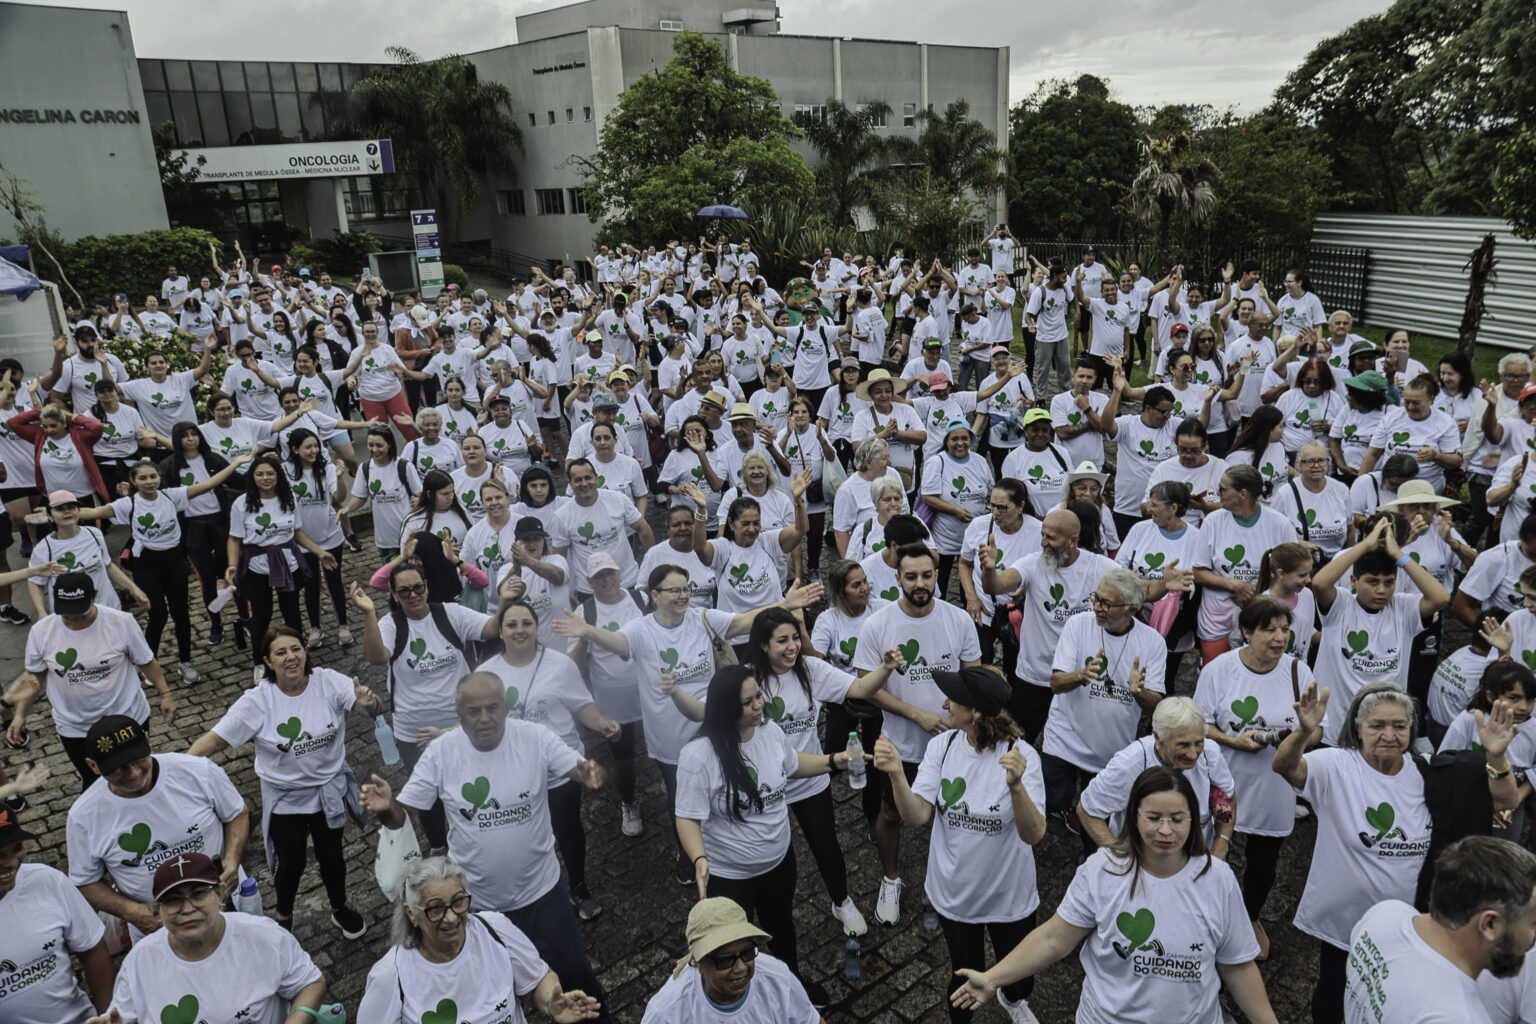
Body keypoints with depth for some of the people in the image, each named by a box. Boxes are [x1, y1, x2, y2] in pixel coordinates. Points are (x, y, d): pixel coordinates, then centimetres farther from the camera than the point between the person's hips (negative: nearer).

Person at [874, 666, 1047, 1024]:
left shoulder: (1020, 756, -23)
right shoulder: (942, 746, -14)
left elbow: (1034, 835, -31)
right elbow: (916, 816, -19)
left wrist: (1016, 786, -48)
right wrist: (895, 773, -37)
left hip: (1010, 896, -1)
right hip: (955, 894, 1)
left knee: (1019, 974, 24)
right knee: (965, 981, 19)